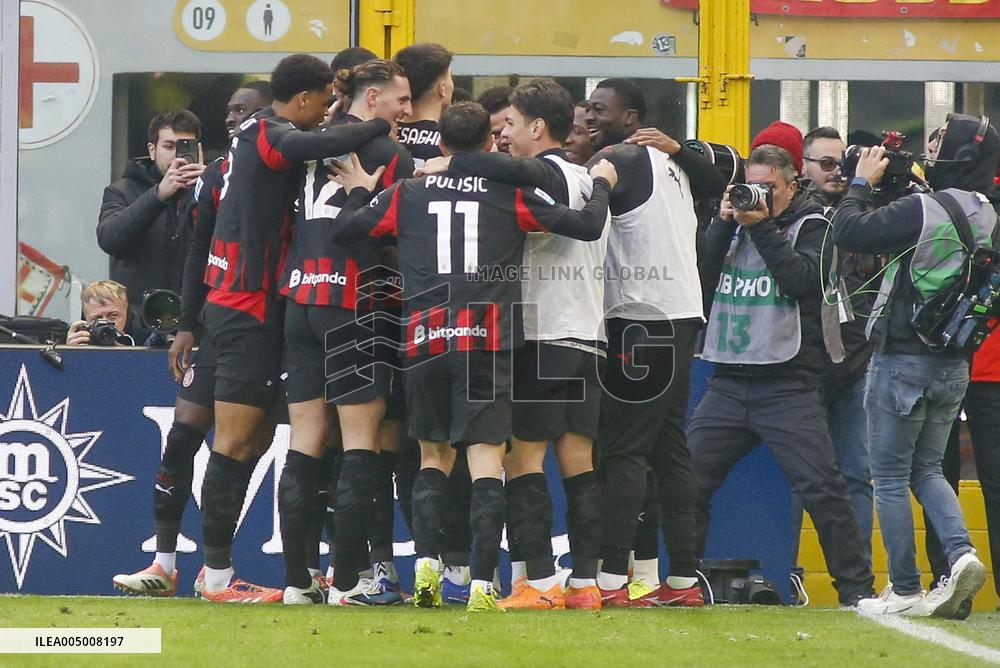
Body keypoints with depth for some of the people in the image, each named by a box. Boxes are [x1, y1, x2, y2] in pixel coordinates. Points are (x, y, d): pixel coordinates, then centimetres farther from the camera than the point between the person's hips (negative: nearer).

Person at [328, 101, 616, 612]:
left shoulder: (406, 194, 9)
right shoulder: (511, 194, 4)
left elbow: (344, 231, 12)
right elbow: (587, 226, 1)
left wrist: (359, 192, 31)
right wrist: (601, 186, 21)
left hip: (424, 340, 2)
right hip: (488, 340, -2)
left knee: (433, 454, 17)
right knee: (486, 457, -4)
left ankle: (426, 561, 1)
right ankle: (482, 583, -13)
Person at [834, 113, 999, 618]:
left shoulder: (923, 210, -19)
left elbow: (848, 233, -16)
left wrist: (862, 183, -3)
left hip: (903, 360, -7)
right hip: (955, 364, 7)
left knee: (890, 477, 4)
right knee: (927, 469, 19)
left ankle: (904, 591, 4)